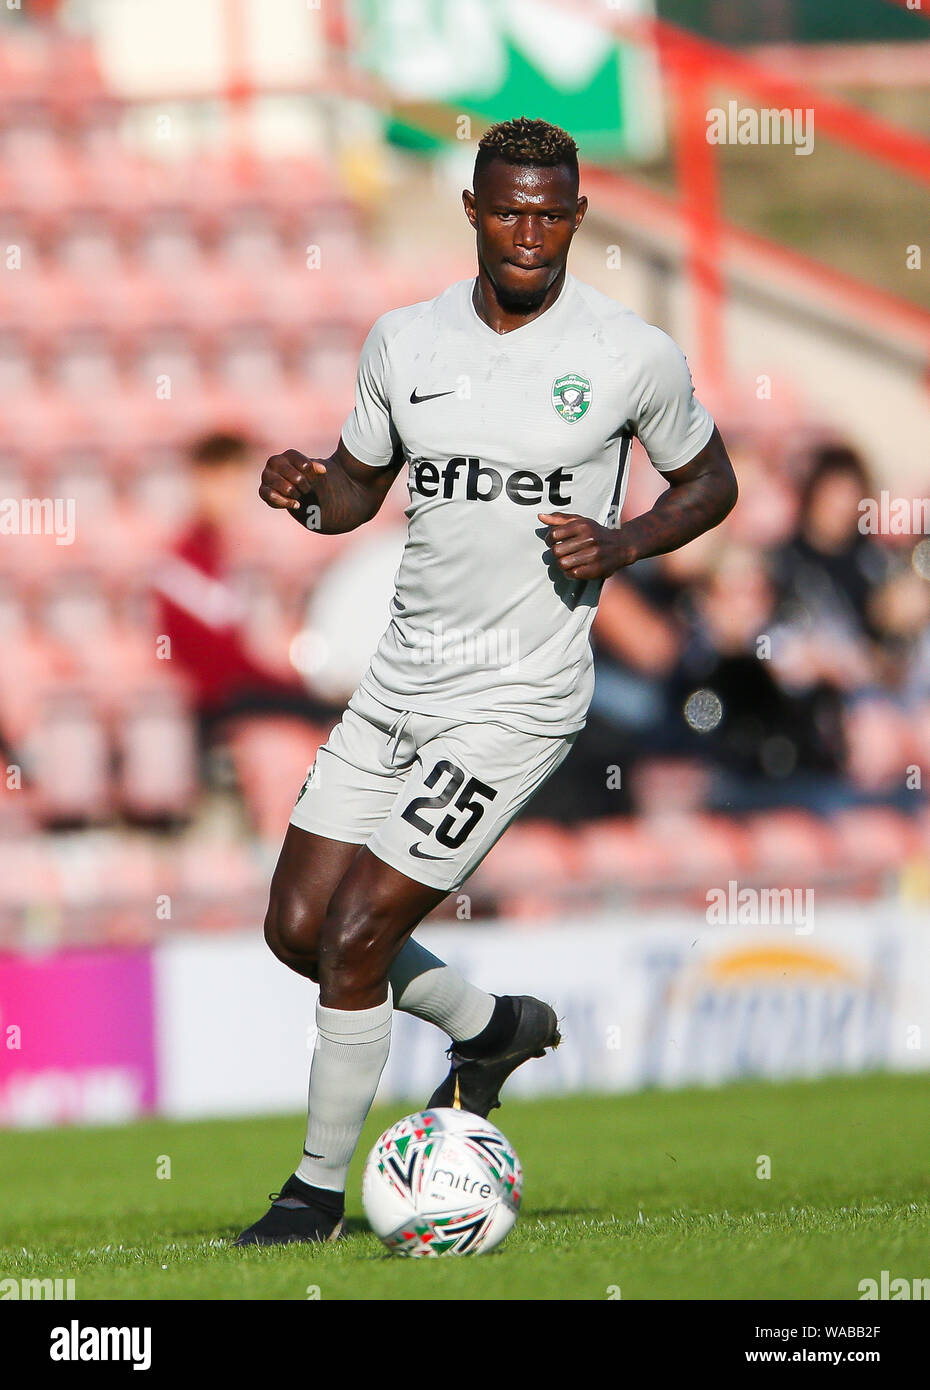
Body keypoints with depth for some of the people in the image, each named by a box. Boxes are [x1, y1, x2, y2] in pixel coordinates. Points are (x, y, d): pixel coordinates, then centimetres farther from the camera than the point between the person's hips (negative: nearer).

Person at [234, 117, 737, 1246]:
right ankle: (493, 1027, 32)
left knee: (355, 935, -11)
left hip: (519, 695, -6)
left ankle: (319, 1190, 7)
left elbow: (711, 483, 7)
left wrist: (618, 546, -11)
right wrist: (302, 492, -7)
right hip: (401, 678, 6)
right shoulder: (403, 343, 4)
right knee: (297, 927, 6)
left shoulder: (635, 356, -8)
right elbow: (357, 488, 17)